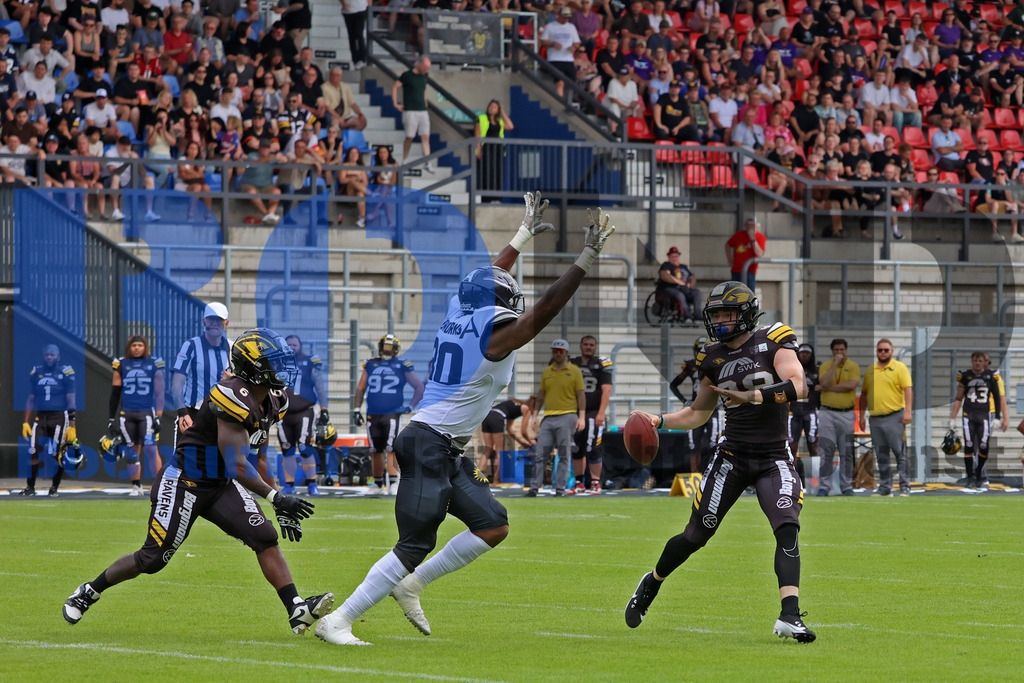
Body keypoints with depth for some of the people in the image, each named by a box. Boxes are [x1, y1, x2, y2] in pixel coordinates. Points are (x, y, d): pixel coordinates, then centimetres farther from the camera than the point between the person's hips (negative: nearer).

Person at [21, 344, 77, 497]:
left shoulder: (65, 372, -1)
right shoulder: (36, 372, 10)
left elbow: (71, 400, -2)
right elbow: (30, 399, 16)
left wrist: (71, 425, -7)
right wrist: (26, 422, 11)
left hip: (59, 416, -3)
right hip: (39, 417, 3)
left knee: (58, 455, -3)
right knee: (33, 452, -6)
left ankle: (55, 487, 11)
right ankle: (30, 487, 4)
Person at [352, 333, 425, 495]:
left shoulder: (402, 367, 2)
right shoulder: (370, 365, 11)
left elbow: (420, 387, 9)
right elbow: (360, 389, 16)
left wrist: (411, 406, 4)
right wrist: (356, 409, 9)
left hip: (393, 414, -3)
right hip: (373, 415, 3)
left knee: (391, 449, -13)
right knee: (376, 451, 8)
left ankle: (393, 483, -14)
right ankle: (378, 483, 19)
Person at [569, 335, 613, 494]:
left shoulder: (601, 365, 0)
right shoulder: (572, 364, 12)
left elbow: (607, 390, -5)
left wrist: (601, 413, -14)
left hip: (593, 412, -4)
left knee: (592, 449, -10)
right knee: (576, 449, 4)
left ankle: (596, 483, -1)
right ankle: (579, 484, 13)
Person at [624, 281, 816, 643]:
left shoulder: (773, 343, -6)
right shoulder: (714, 358, 6)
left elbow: (798, 386, -22)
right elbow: (699, 412, 18)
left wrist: (754, 397, -32)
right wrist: (660, 421, 3)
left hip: (774, 457, -3)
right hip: (732, 453, 3)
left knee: (787, 530, -20)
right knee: (697, 534, 7)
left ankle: (789, 617, -25)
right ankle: (653, 582, 33)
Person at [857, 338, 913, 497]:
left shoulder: (899, 367, 1)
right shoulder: (870, 370, 15)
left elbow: (908, 389, -7)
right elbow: (864, 394, 20)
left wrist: (908, 411, -17)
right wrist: (862, 416, 15)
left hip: (895, 417, -5)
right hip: (875, 418, 5)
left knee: (900, 453, -7)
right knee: (881, 456, 8)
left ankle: (905, 487, -4)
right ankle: (885, 488, 13)